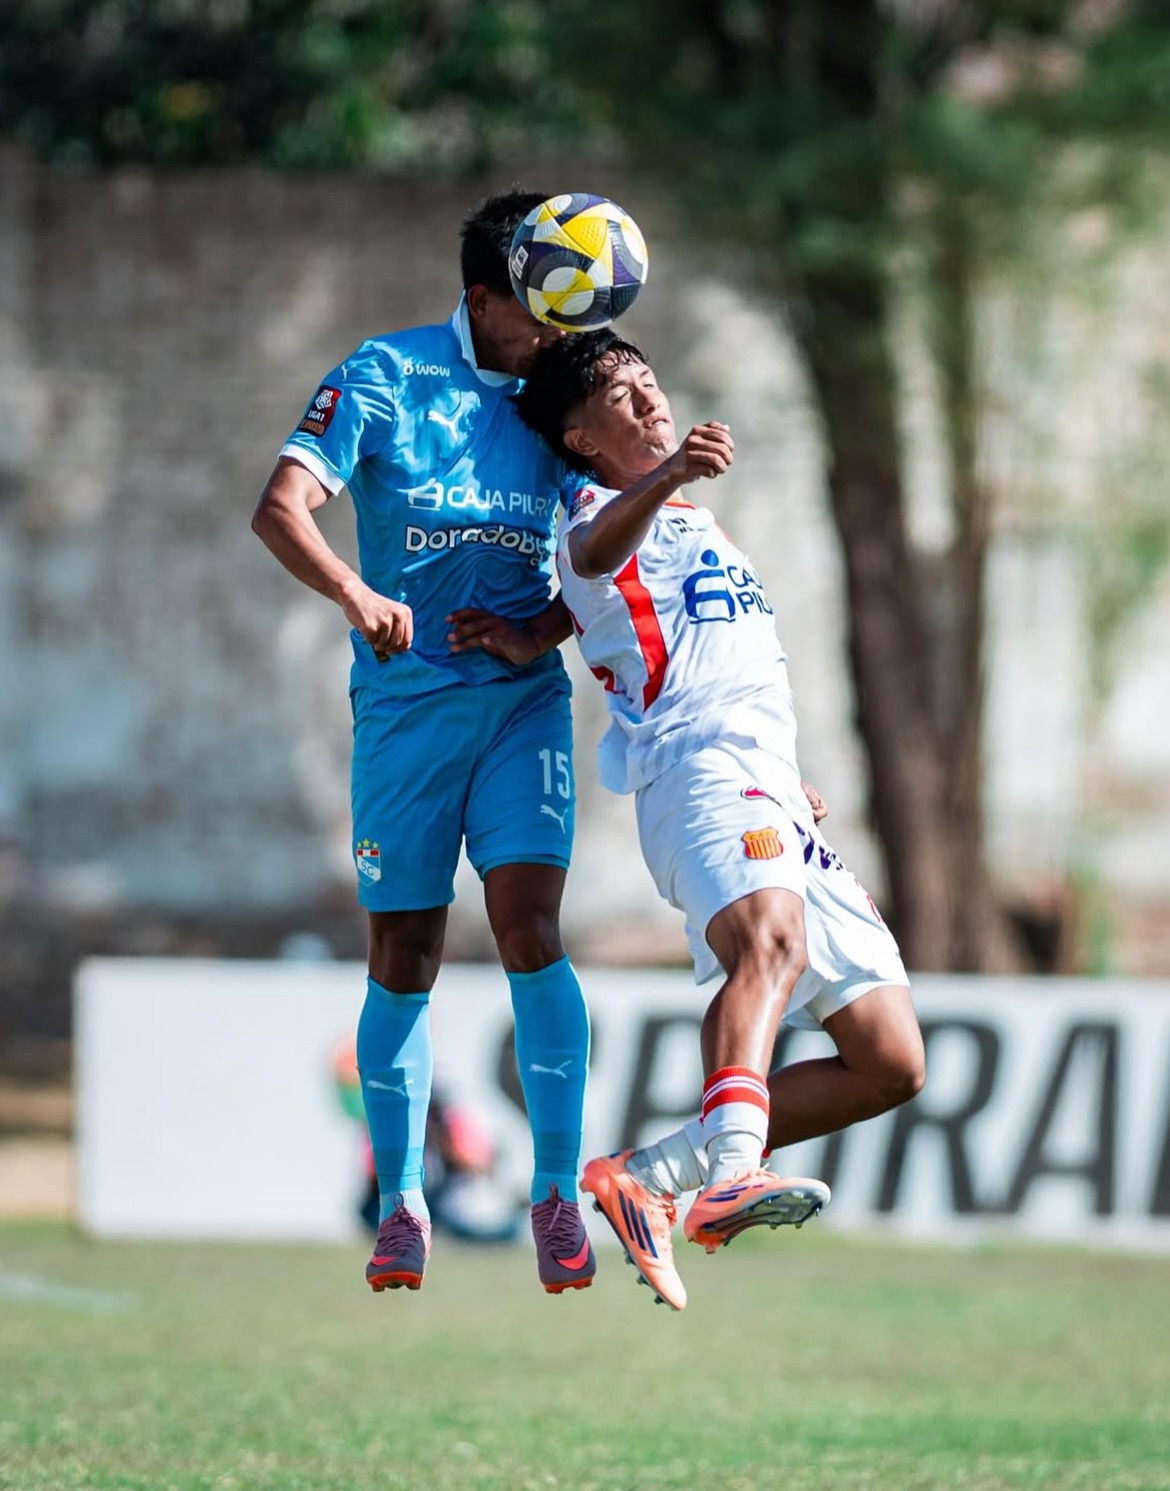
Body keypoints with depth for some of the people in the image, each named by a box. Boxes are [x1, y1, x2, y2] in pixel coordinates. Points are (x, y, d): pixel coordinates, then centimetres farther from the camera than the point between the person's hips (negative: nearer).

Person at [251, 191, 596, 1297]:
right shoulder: (386, 378, -5)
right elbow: (280, 509, -15)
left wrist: (554, 624, -9)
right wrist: (355, 593, -34)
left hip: (523, 697, 1)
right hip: (404, 700, -1)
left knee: (529, 927, -14)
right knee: (403, 959, 4)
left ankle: (556, 1193, -6)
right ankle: (401, 1205, 17)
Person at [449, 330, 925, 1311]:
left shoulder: (702, 532, 32)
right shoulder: (598, 513, 5)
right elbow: (597, 552, -20)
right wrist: (664, 479, -42)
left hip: (780, 806, 8)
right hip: (701, 777, -8)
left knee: (890, 1063, 3)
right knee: (773, 939, -39)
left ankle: (649, 1179, 5)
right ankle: (732, 1171, -62)